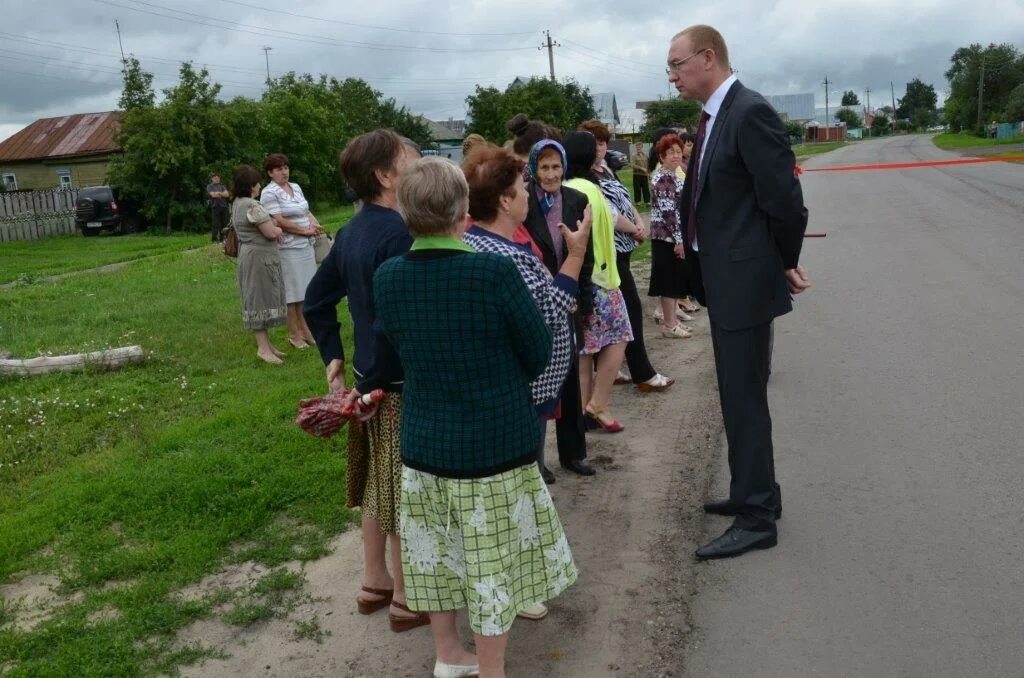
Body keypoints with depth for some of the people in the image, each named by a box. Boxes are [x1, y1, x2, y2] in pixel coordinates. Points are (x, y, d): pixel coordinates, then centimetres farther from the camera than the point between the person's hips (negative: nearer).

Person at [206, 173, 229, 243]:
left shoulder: (222, 186, 18)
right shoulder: (209, 186, 7)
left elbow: (227, 194, 4)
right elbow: (213, 195, -8)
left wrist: (219, 193, -7)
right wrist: (222, 194, 0)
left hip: (224, 206, 4)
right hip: (215, 207, -4)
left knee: (224, 223, 2)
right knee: (215, 224, -6)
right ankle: (214, 238, -1)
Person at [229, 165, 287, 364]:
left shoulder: (237, 204, 13)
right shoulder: (252, 206, -19)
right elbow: (270, 232, -19)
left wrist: (274, 228, 5)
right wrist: (279, 230, 1)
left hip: (247, 255, 10)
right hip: (259, 257, -10)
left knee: (258, 299, 14)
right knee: (260, 299, -6)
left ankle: (265, 342, 22)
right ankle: (263, 348, -1)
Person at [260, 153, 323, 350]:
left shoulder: (296, 187, 13)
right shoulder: (269, 193, -9)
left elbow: (307, 211, 17)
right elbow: (279, 221, -16)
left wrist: (314, 224, -5)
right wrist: (305, 230, -13)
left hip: (306, 245, 7)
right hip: (287, 248, -7)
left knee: (305, 290, 11)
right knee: (292, 292, 0)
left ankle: (305, 329, 21)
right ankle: (293, 334, 10)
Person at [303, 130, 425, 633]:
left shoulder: (352, 231, 8)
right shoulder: (398, 233, -21)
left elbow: (316, 300, 15)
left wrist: (332, 355, 18)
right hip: (403, 382, -9)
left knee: (378, 486, 20)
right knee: (404, 494, 5)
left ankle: (374, 583, 35)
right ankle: (406, 600, 20)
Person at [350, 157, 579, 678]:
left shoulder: (387, 278, -7)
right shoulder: (495, 271, -19)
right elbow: (538, 353, -8)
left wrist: (362, 388, 28)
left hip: (424, 440, 5)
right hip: (497, 440, -4)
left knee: (437, 548, 20)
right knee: (493, 559, 11)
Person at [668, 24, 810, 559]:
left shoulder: (751, 112, -17)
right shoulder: (715, 116, 12)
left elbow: (783, 196, -17)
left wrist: (787, 263, -6)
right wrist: (693, 241, 10)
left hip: (745, 280, -10)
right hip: (721, 279, 10)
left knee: (744, 399, -3)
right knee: (737, 395, 18)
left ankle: (757, 519, 9)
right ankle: (755, 493, 33)